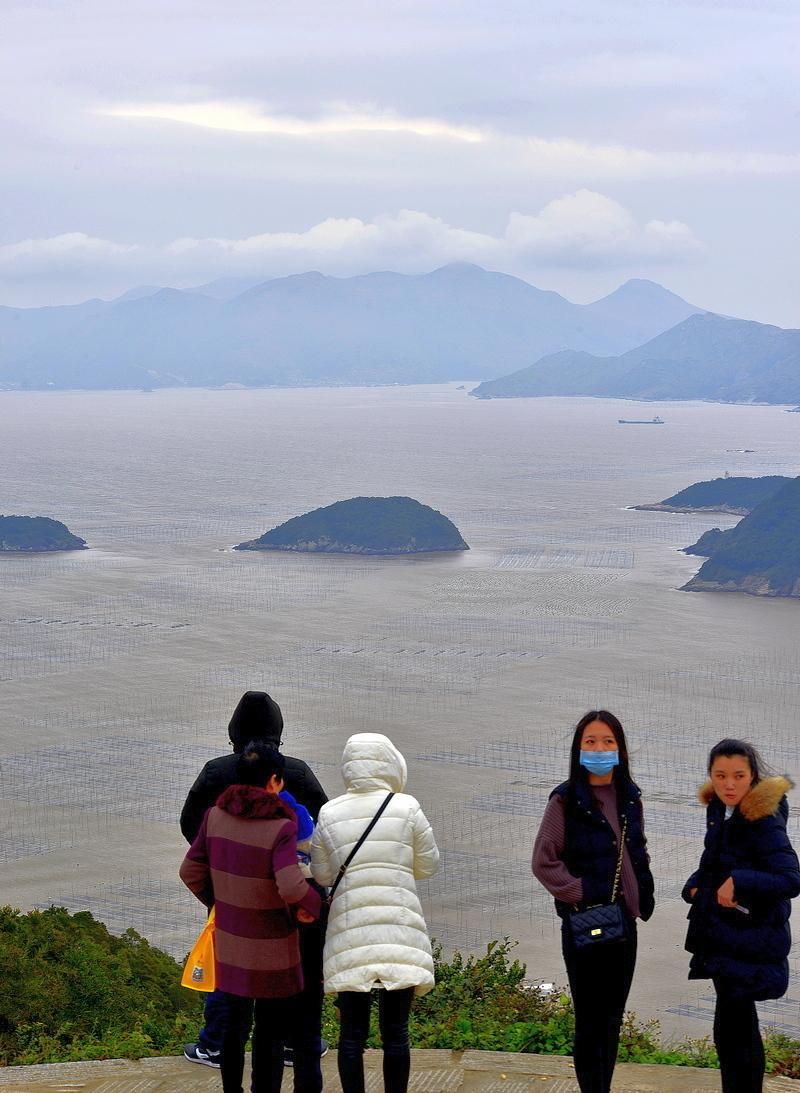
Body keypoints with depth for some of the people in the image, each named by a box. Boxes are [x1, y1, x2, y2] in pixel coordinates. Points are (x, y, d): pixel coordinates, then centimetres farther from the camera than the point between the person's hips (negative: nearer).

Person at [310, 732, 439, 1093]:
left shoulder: (329, 814, 1)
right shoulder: (407, 808, -2)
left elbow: (322, 875, 9)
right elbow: (428, 866, 7)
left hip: (349, 933, 1)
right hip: (399, 931, -1)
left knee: (352, 1032, 6)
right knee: (396, 1032, 6)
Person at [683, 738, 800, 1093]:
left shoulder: (763, 821, -19)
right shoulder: (719, 810, 5)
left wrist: (738, 882, -32)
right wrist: (696, 886, 3)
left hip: (748, 941, -9)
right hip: (724, 934, 9)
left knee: (731, 1031, -7)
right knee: (741, 1026, 21)